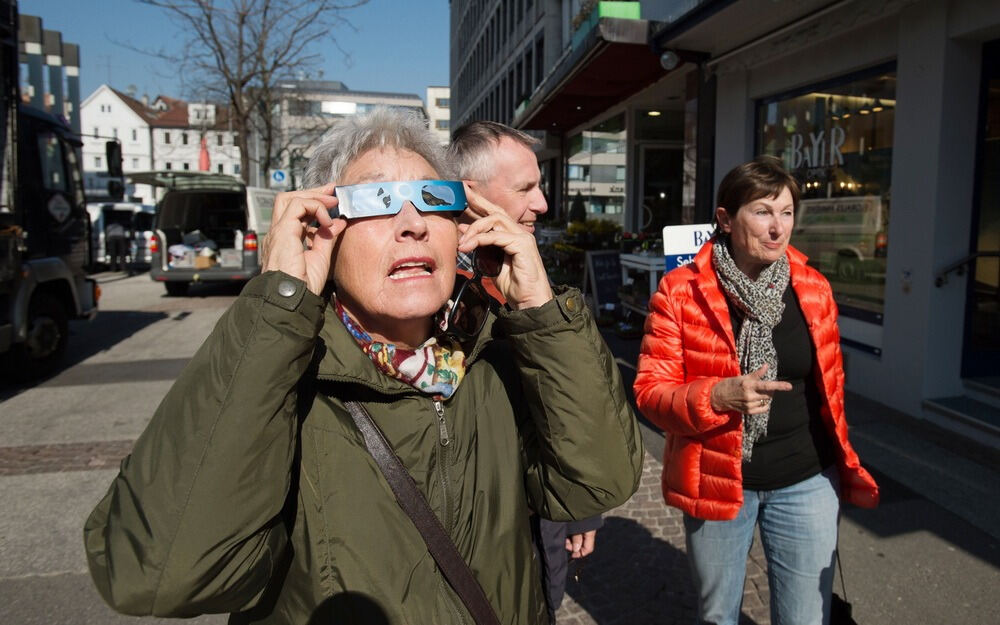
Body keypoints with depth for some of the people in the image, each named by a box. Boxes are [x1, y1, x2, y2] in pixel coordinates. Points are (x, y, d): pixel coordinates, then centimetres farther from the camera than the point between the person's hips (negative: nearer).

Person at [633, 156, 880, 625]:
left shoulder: (814, 289, 0)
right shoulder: (680, 292, -11)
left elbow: (828, 385, 10)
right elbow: (650, 390, -12)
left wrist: (840, 466, 14)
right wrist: (719, 396, -29)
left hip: (806, 484, 2)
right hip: (715, 483, -2)